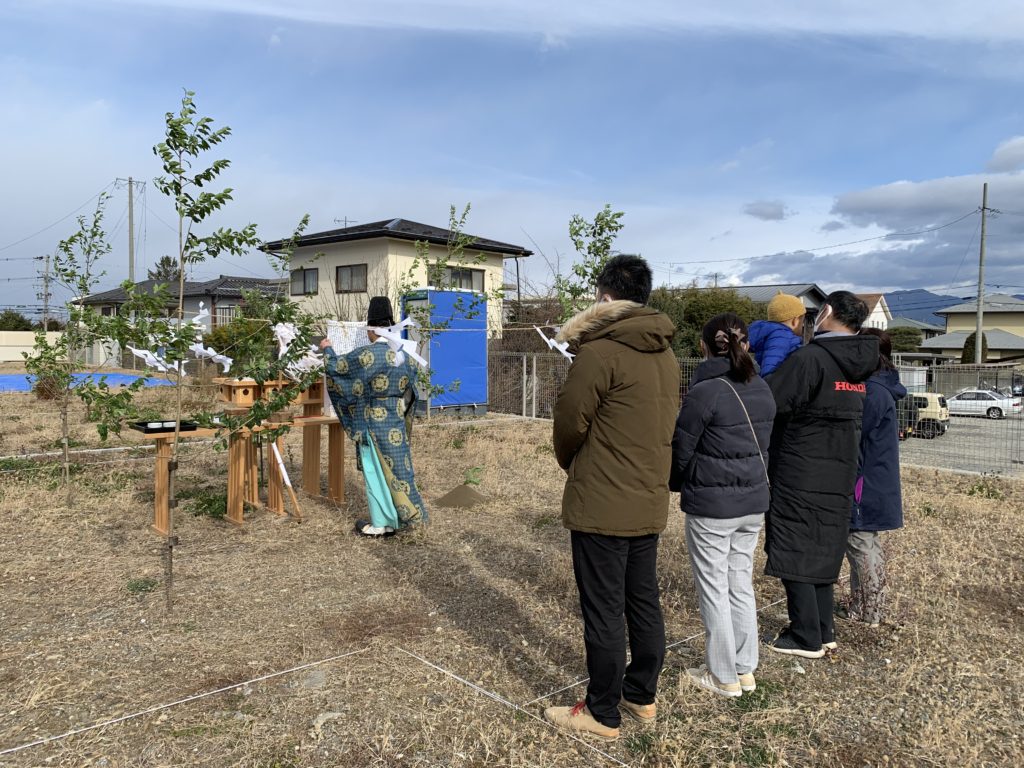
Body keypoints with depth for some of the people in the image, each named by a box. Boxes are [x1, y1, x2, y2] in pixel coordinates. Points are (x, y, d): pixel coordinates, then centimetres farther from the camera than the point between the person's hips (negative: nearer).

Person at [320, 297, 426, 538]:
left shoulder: (366, 354, -16)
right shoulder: (405, 353, 1)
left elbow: (335, 367, -4)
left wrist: (327, 349, 15)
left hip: (373, 423, -6)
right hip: (397, 422, 6)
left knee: (376, 470, 4)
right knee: (394, 467, 13)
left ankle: (381, 523, 11)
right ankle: (395, 516, 21)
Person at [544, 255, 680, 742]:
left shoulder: (599, 351, -16)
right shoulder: (666, 354, 7)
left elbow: (569, 420, -11)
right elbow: (665, 421, 11)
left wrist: (568, 462, 9)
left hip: (601, 505, -8)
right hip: (649, 502, 8)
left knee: (603, 612, 5)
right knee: (644, 603, 18)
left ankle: (602, 714, 18)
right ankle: (641, 696, 34)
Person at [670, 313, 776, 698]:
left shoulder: (704, 392, -18)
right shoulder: (762, 390, 3)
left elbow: (680, 449, -12)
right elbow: (762, 444, 10)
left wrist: (677, 484, 7)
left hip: (711, 506, -7)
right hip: (753, 502, 7)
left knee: (714, 591, 7)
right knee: (741, 584, 18)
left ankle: (724, 676, 18)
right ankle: (745, 668, 29)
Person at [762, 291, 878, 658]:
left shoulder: (808, 359, -18)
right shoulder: (860, 365, 8)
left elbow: (770, 404, -19)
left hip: (800, 473, -8)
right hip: (839, 474, 8)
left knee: (794, 550, 2)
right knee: (823, 550, 17)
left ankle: (807, 638, 9)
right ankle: (824, 630, 26)